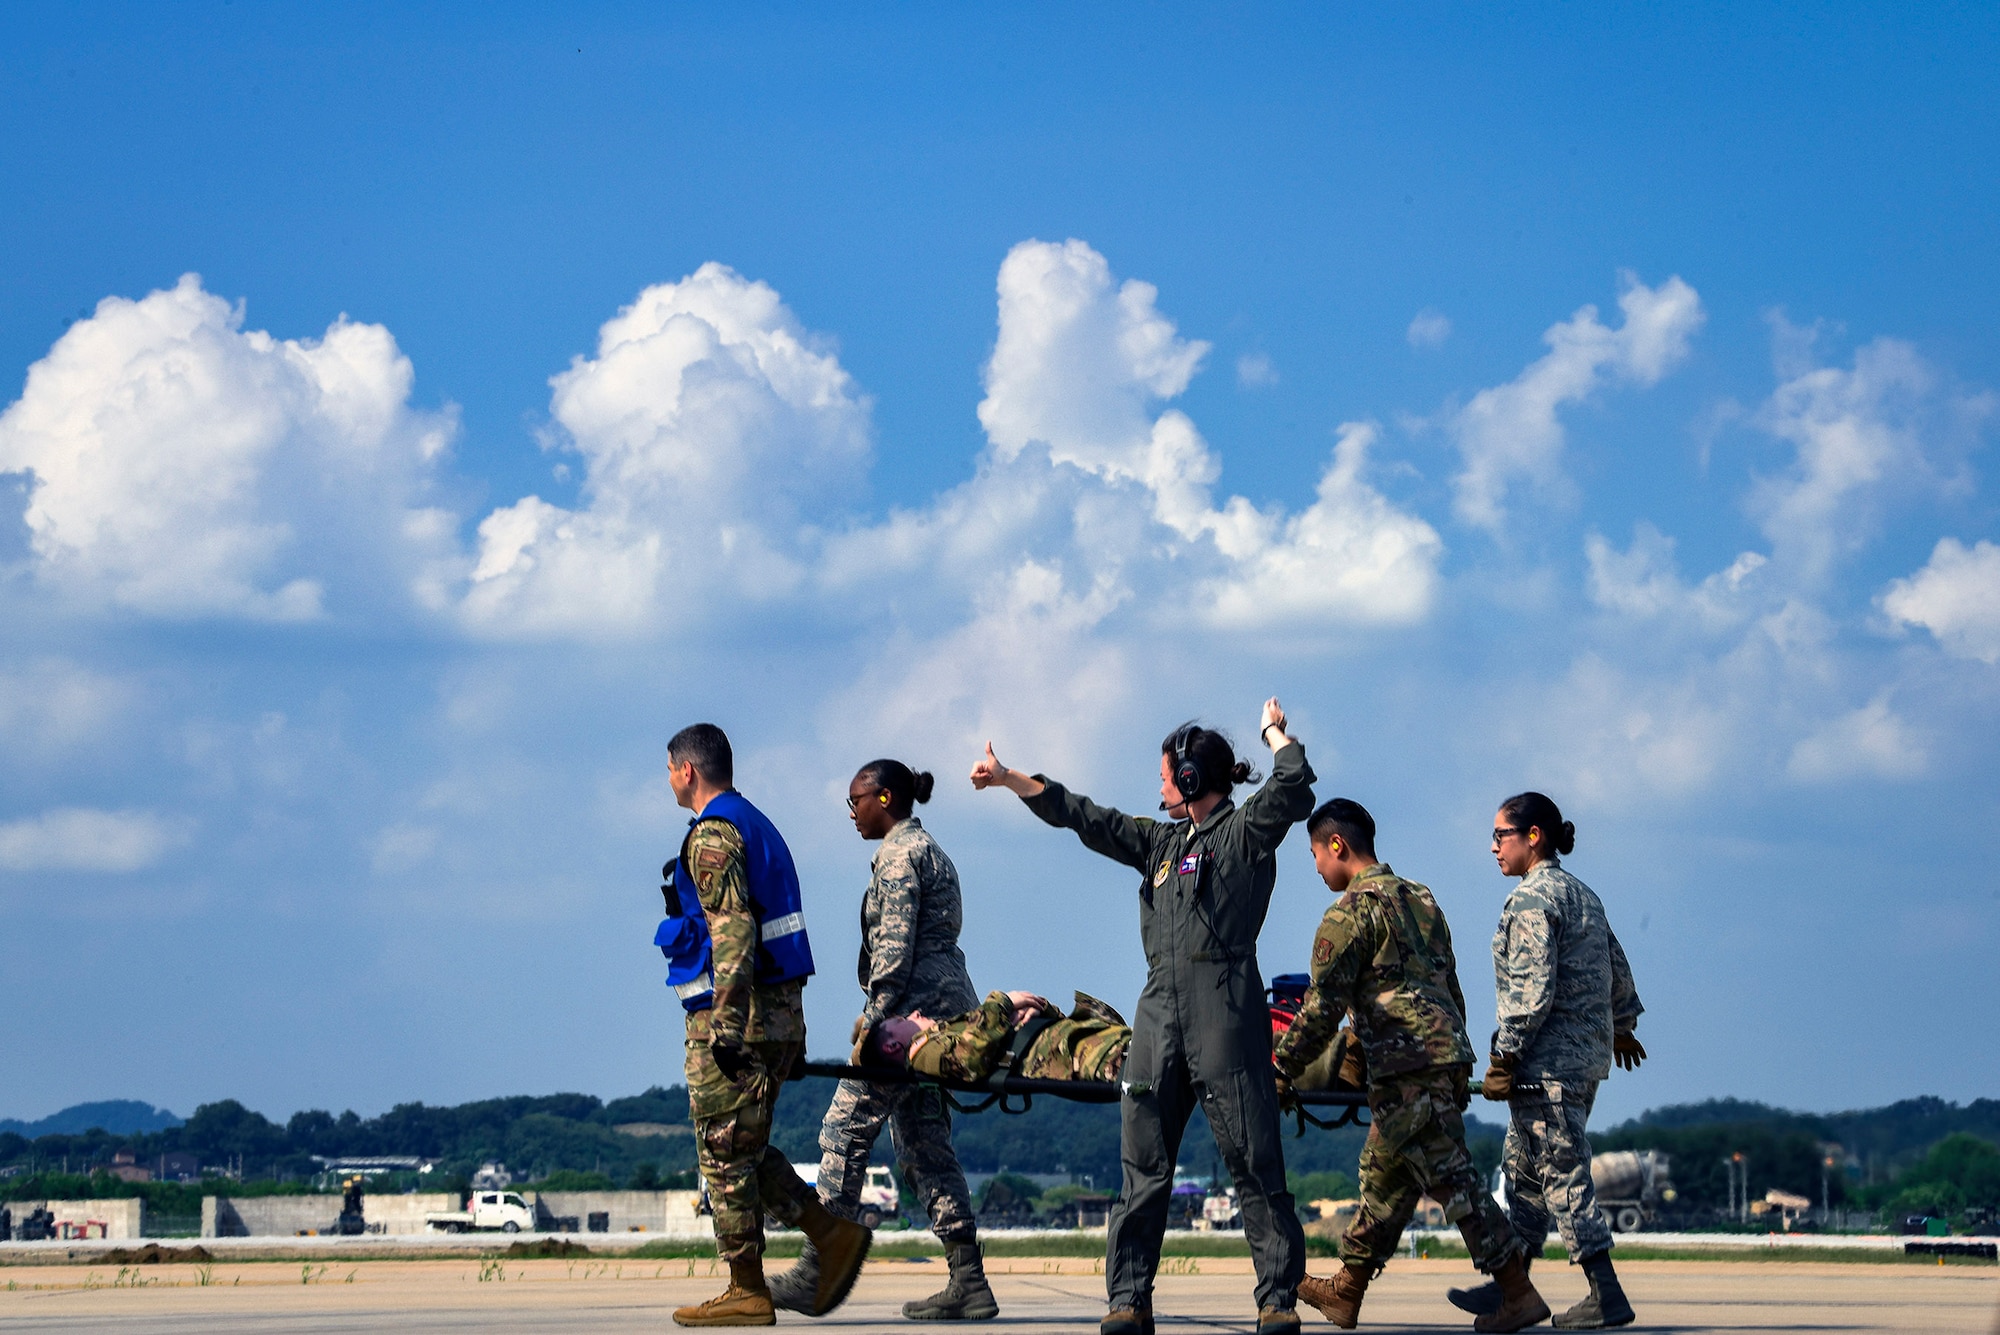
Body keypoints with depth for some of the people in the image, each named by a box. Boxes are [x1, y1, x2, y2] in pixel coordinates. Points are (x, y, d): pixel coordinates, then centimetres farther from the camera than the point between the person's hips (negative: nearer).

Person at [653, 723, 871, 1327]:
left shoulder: (713, 834, -11)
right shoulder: (758, 826, 20)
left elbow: (732, 932, -22)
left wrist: (727, 1027, -26)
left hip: (734, 1011, -10)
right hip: (779, 1013, 10)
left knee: (725, 1152, -4)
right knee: (744, 1150, 15)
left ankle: (747, 1291, -2)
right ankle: (834, 1236, 7)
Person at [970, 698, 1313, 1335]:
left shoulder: (1245, 833, 3)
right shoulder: (1160, 841, 22)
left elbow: (1293, 786, -13)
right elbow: (1085, 817, 23)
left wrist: (1276, 733, 5)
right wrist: (1010, 780, 20)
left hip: (1225, 1015, -6)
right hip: (1159, 1014, 6)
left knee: (1254, 1163, -6)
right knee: (1143, 1167, 2)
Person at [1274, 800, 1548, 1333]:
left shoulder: (1353, 909, -7)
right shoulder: (1420, 898, 19)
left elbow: (1324, 1006, -11)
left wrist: (1282, 1069, -4)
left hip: (1409, 1065, -9)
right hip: (1450, 1053, 9)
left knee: (1451, 1179, -7)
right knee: (1384, 1175, 16)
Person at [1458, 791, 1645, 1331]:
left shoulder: (1531, 899, -13)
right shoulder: (1582, 894, 15)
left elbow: (1531, 990, -20)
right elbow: (1618, 968, 24)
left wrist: (1503, 1059, -18)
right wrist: (1621, 1025, 39)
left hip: (1549, 1059, -10)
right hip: (1590, 1053, 10)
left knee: (1562, 1171, -8)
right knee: (1524, 1167, 15)